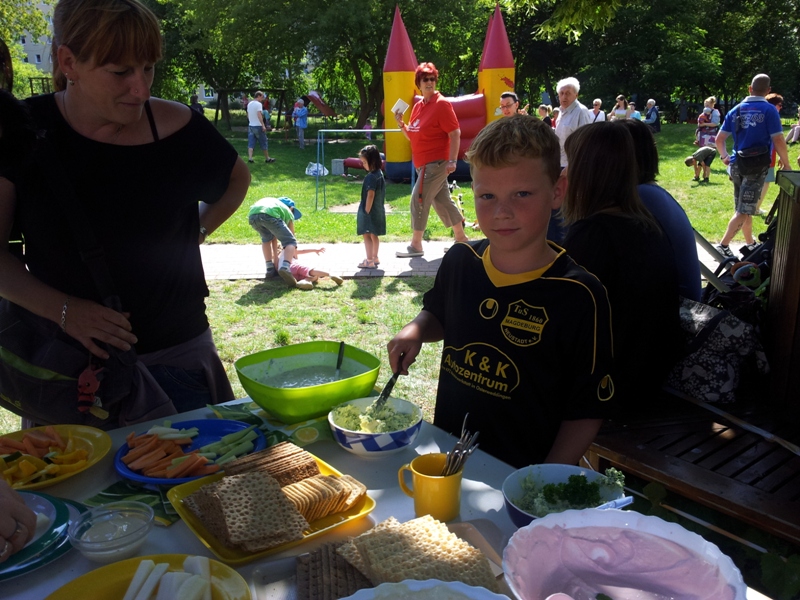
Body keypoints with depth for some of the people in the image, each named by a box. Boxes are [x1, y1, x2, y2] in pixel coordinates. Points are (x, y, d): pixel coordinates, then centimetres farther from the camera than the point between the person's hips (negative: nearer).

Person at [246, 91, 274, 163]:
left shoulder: (249, 104, 13)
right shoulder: (258, 104, -12)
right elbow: (259, 115, -25)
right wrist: (263, 125, -29)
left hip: (251, 125, 7)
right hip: (258, 126, -7)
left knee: (251, 143, 3)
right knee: (264, 143, 4)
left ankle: (250, 158, -8)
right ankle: (267, 158, 11)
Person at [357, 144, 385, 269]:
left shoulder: (371, 177, -20)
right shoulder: (379, 174, 8)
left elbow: (370, 195, -23)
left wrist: (367, 211, -17)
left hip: (370, 211, -9)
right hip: (378, 210, 9)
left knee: (367, 235, -4)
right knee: (373, 235, 19)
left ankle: (369, 261, -3)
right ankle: (375, 258, 29)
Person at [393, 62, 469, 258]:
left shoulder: (442, 104, -11)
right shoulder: (418, 106, 12)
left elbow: (455, 134, -16)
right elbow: (413, 137, 18)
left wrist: (452, 161, -22)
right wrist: (401, 124, 0)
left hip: (435, 163, -8)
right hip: (423, 163, 8)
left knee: (418, 200, -8)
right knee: (442, 201, 14)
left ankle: (416, 246, 0)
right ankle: (461, 238, 26)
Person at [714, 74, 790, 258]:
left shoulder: (736, 110, 7)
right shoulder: (769, 110, -7)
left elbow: (719, 140, 5)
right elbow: (778, 142, -10)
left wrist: (725, 156, 19)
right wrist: (786, 164, 1)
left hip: (737, 165, 6)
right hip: (757, 165, -5)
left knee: (743, 208, 16)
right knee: (744, 210, -4)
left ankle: (750, 243, 28)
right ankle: (723, 245, -10)